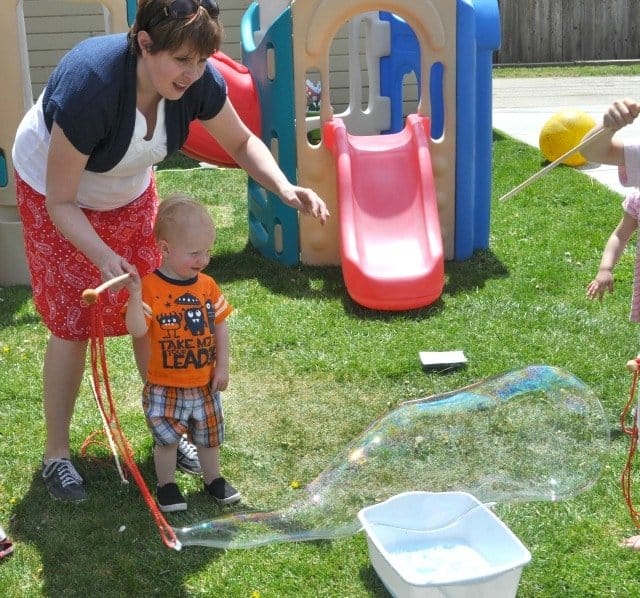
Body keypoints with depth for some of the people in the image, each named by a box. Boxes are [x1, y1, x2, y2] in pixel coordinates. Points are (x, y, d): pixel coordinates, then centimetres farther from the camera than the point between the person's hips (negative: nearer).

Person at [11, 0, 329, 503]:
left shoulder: (199, 80, -27)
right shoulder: (89, 84, -41)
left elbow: (242, 142, -8)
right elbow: (60, 201, -31)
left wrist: (284, 187, -26)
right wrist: (103, 257, -45)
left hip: (130, 194, 5)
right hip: (53, 194, -5)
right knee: (71, 323, -5)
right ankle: (56, 454, 11)